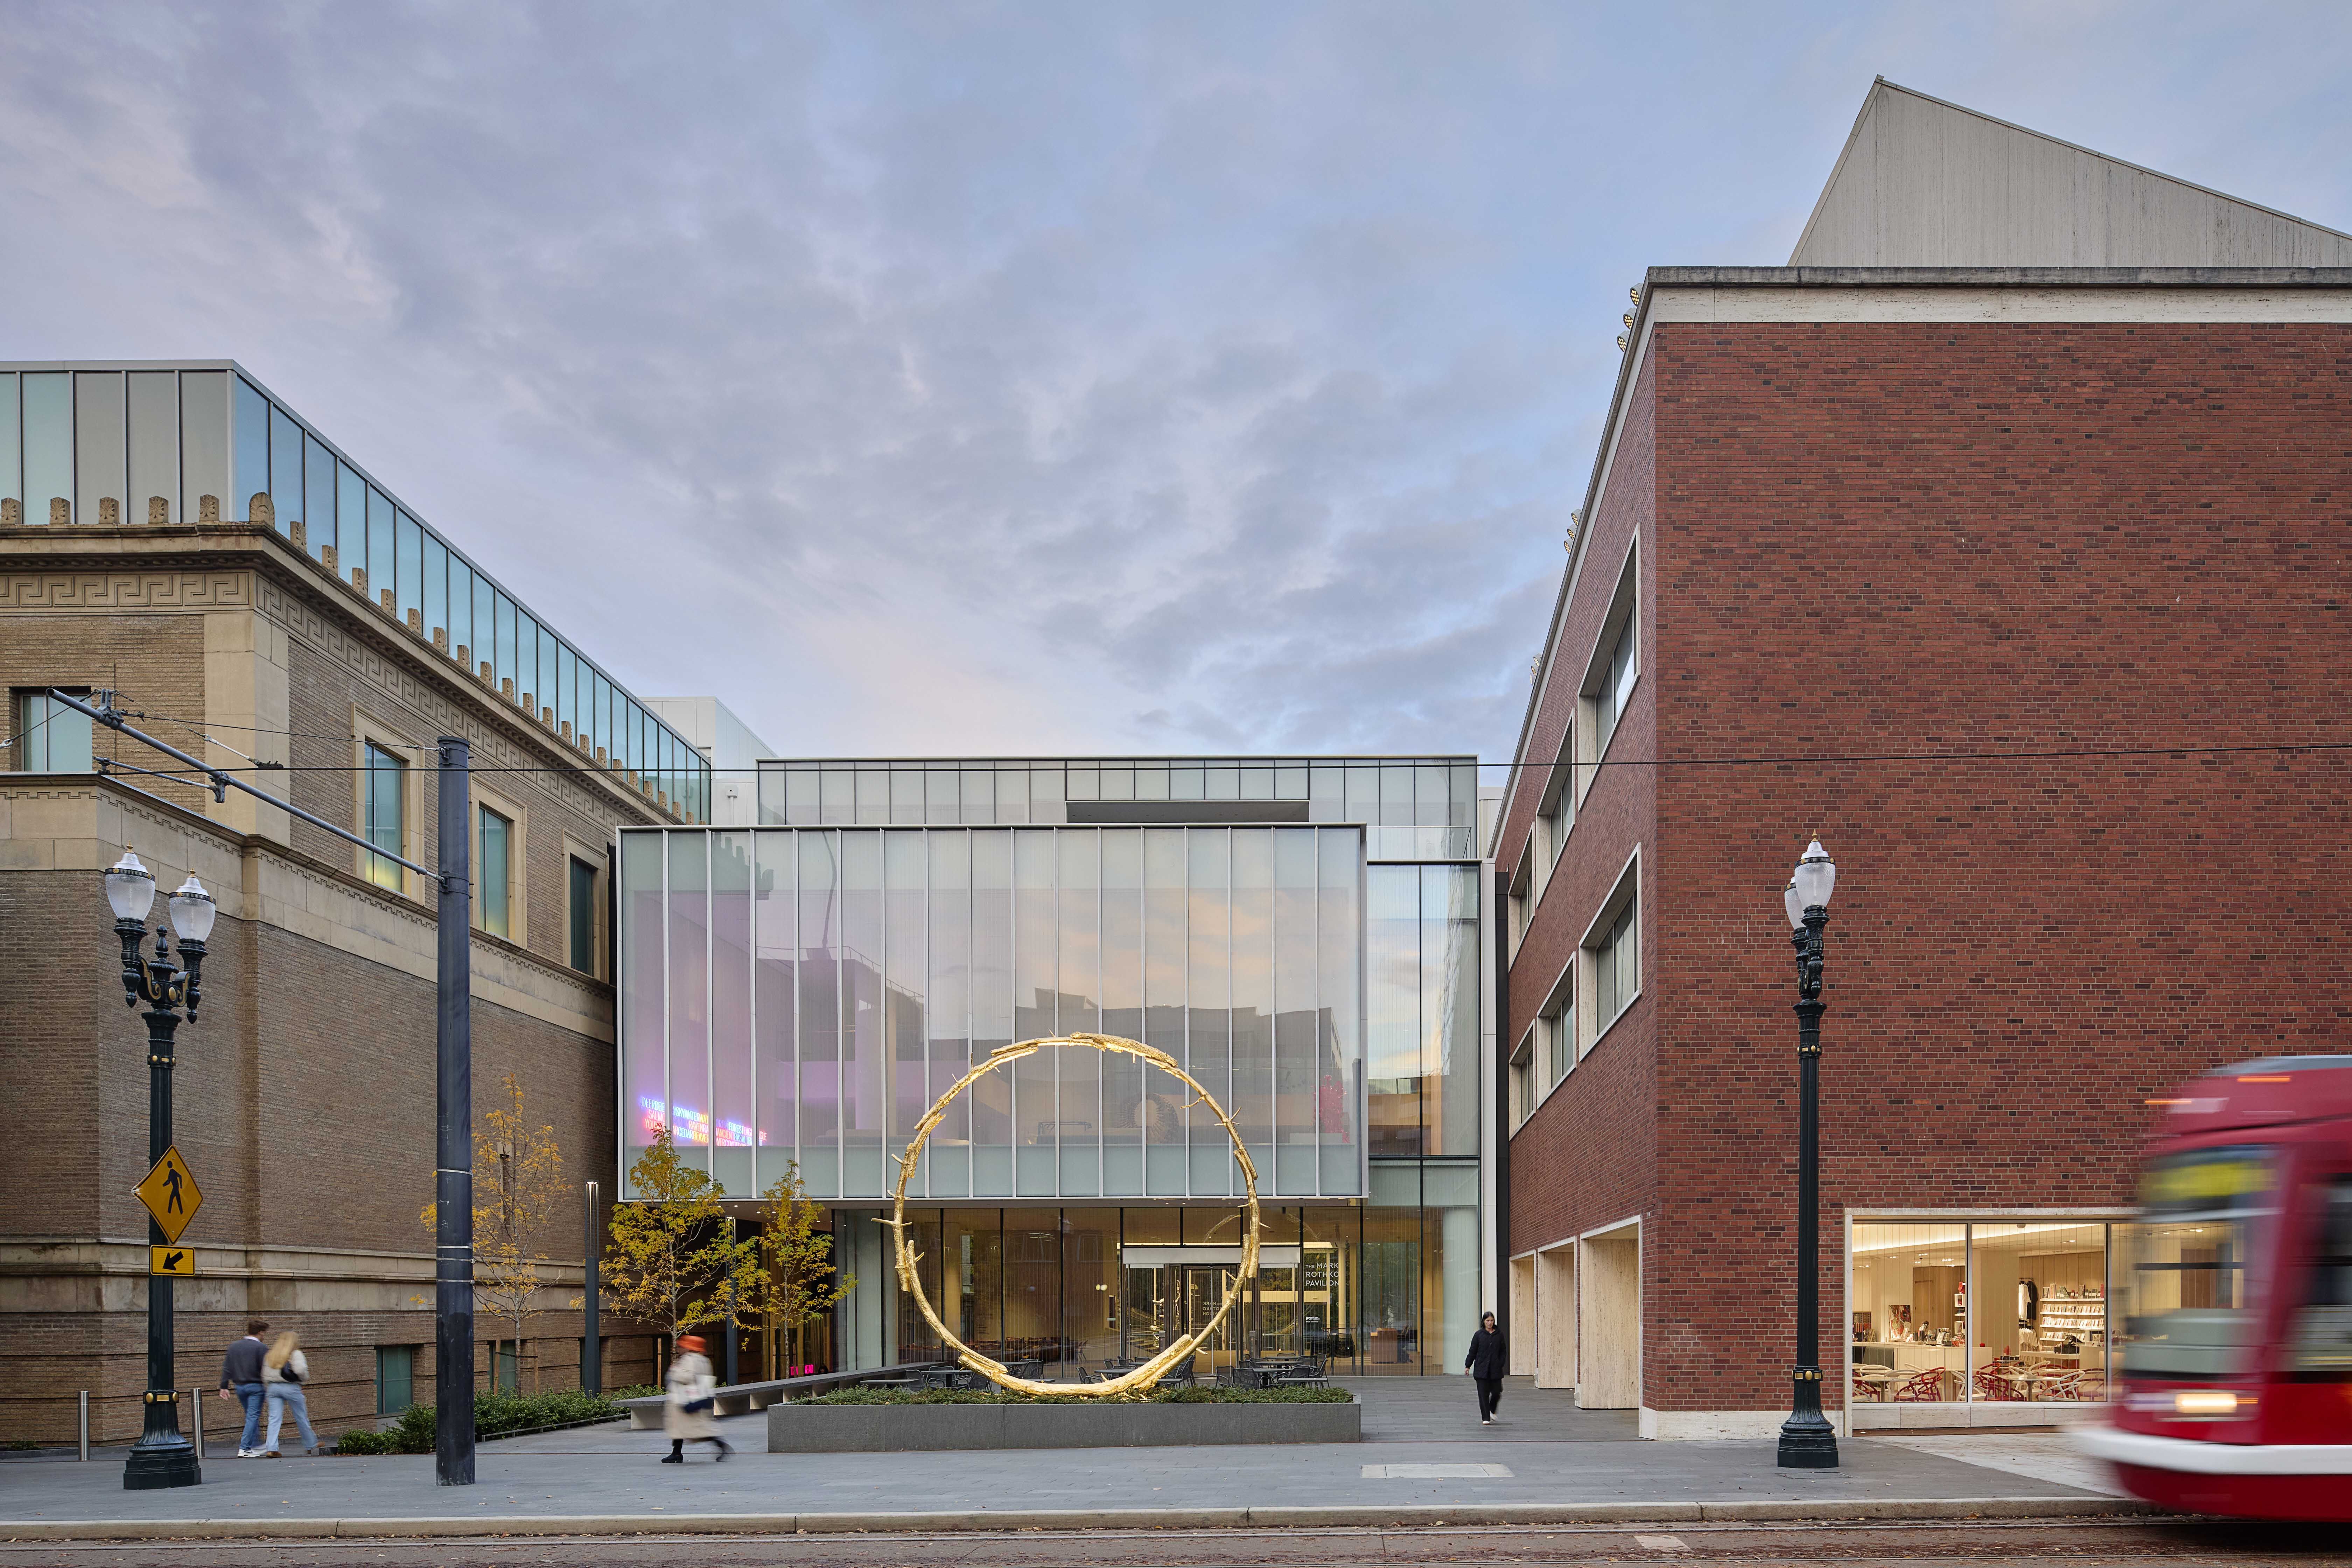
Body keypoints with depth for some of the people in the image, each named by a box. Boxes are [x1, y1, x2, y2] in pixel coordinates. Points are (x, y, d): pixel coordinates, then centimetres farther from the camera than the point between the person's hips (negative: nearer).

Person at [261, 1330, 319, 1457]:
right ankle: (311, 1446, 21)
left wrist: (267, 1390, 17)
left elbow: (265, 1375, 11)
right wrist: (306, 1375, 2)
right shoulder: (295, 1354, -5)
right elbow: (300, 1370, -19)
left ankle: (271, 1449, -14)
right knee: (302, 1418, 9)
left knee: (274, 1419, 0)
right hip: (291, 1388, -4)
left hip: (272, 1388, 4)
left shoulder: (269, 1356, 12)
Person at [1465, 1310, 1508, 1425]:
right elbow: (1473, 1351, 3)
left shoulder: (1499, 1334, 6)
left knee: (1497, 1393, 2)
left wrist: (1501, 1364, -3)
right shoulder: (1479, 1335, 2)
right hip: (1482, 1370, -2)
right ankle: (1486, 1418, 2)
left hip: (1496, 1370, 2)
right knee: (1483, 1394, -3)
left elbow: (1503, 1351, 9)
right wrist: (1468, 1366, 1)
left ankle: (1492, 1411, 30)